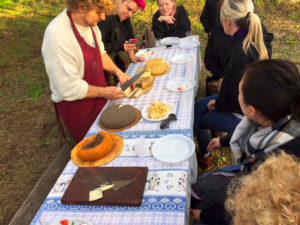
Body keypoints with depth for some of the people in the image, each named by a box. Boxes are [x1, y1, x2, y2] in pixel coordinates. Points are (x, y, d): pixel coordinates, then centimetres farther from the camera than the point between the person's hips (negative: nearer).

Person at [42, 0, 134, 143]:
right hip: (76, 105, -7)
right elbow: (70, 89, -28)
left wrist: (118, 72, -2)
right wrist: (104, 92, -18)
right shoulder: (58, 36, -33)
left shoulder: (89, 22, -8)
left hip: (97, 96, 7)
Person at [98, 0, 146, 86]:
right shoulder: (106, 18, -28)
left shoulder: (124, 17, -1)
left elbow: (129, 36, 3)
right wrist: (121, 46, -37)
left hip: (113, 58, 8)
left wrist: (132, 56, -5)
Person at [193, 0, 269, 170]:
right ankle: (205, 153, 33)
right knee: (197, 106, 18)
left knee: (196, 119, 14)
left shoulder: (239, 53, -33)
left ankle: (205, 156, 38)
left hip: (241, 115, -8)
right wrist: (219, 100, 7)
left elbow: (229, 98, -25)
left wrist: (217, 104, -4)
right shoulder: (255, 41, -5)